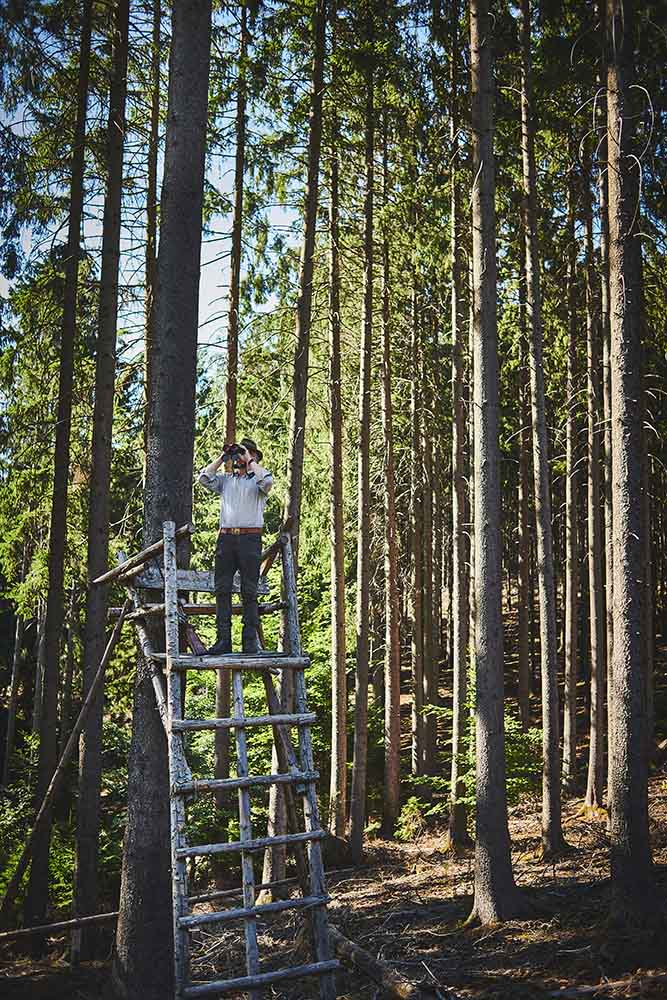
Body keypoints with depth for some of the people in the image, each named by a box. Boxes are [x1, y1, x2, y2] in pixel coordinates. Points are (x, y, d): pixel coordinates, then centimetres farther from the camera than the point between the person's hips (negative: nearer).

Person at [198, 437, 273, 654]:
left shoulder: (257, 480, 9)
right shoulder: (225, 479, 21)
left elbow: (267, 481, -14)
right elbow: (204, 478, 6)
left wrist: (250, 461, -4)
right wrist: (221, 458, 8)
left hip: (250, 538, -4)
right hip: (226, 537, 4)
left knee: (249, 592, -3)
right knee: (222, 589, -1)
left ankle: (250, 640, 0)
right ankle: (223, 639, 0)